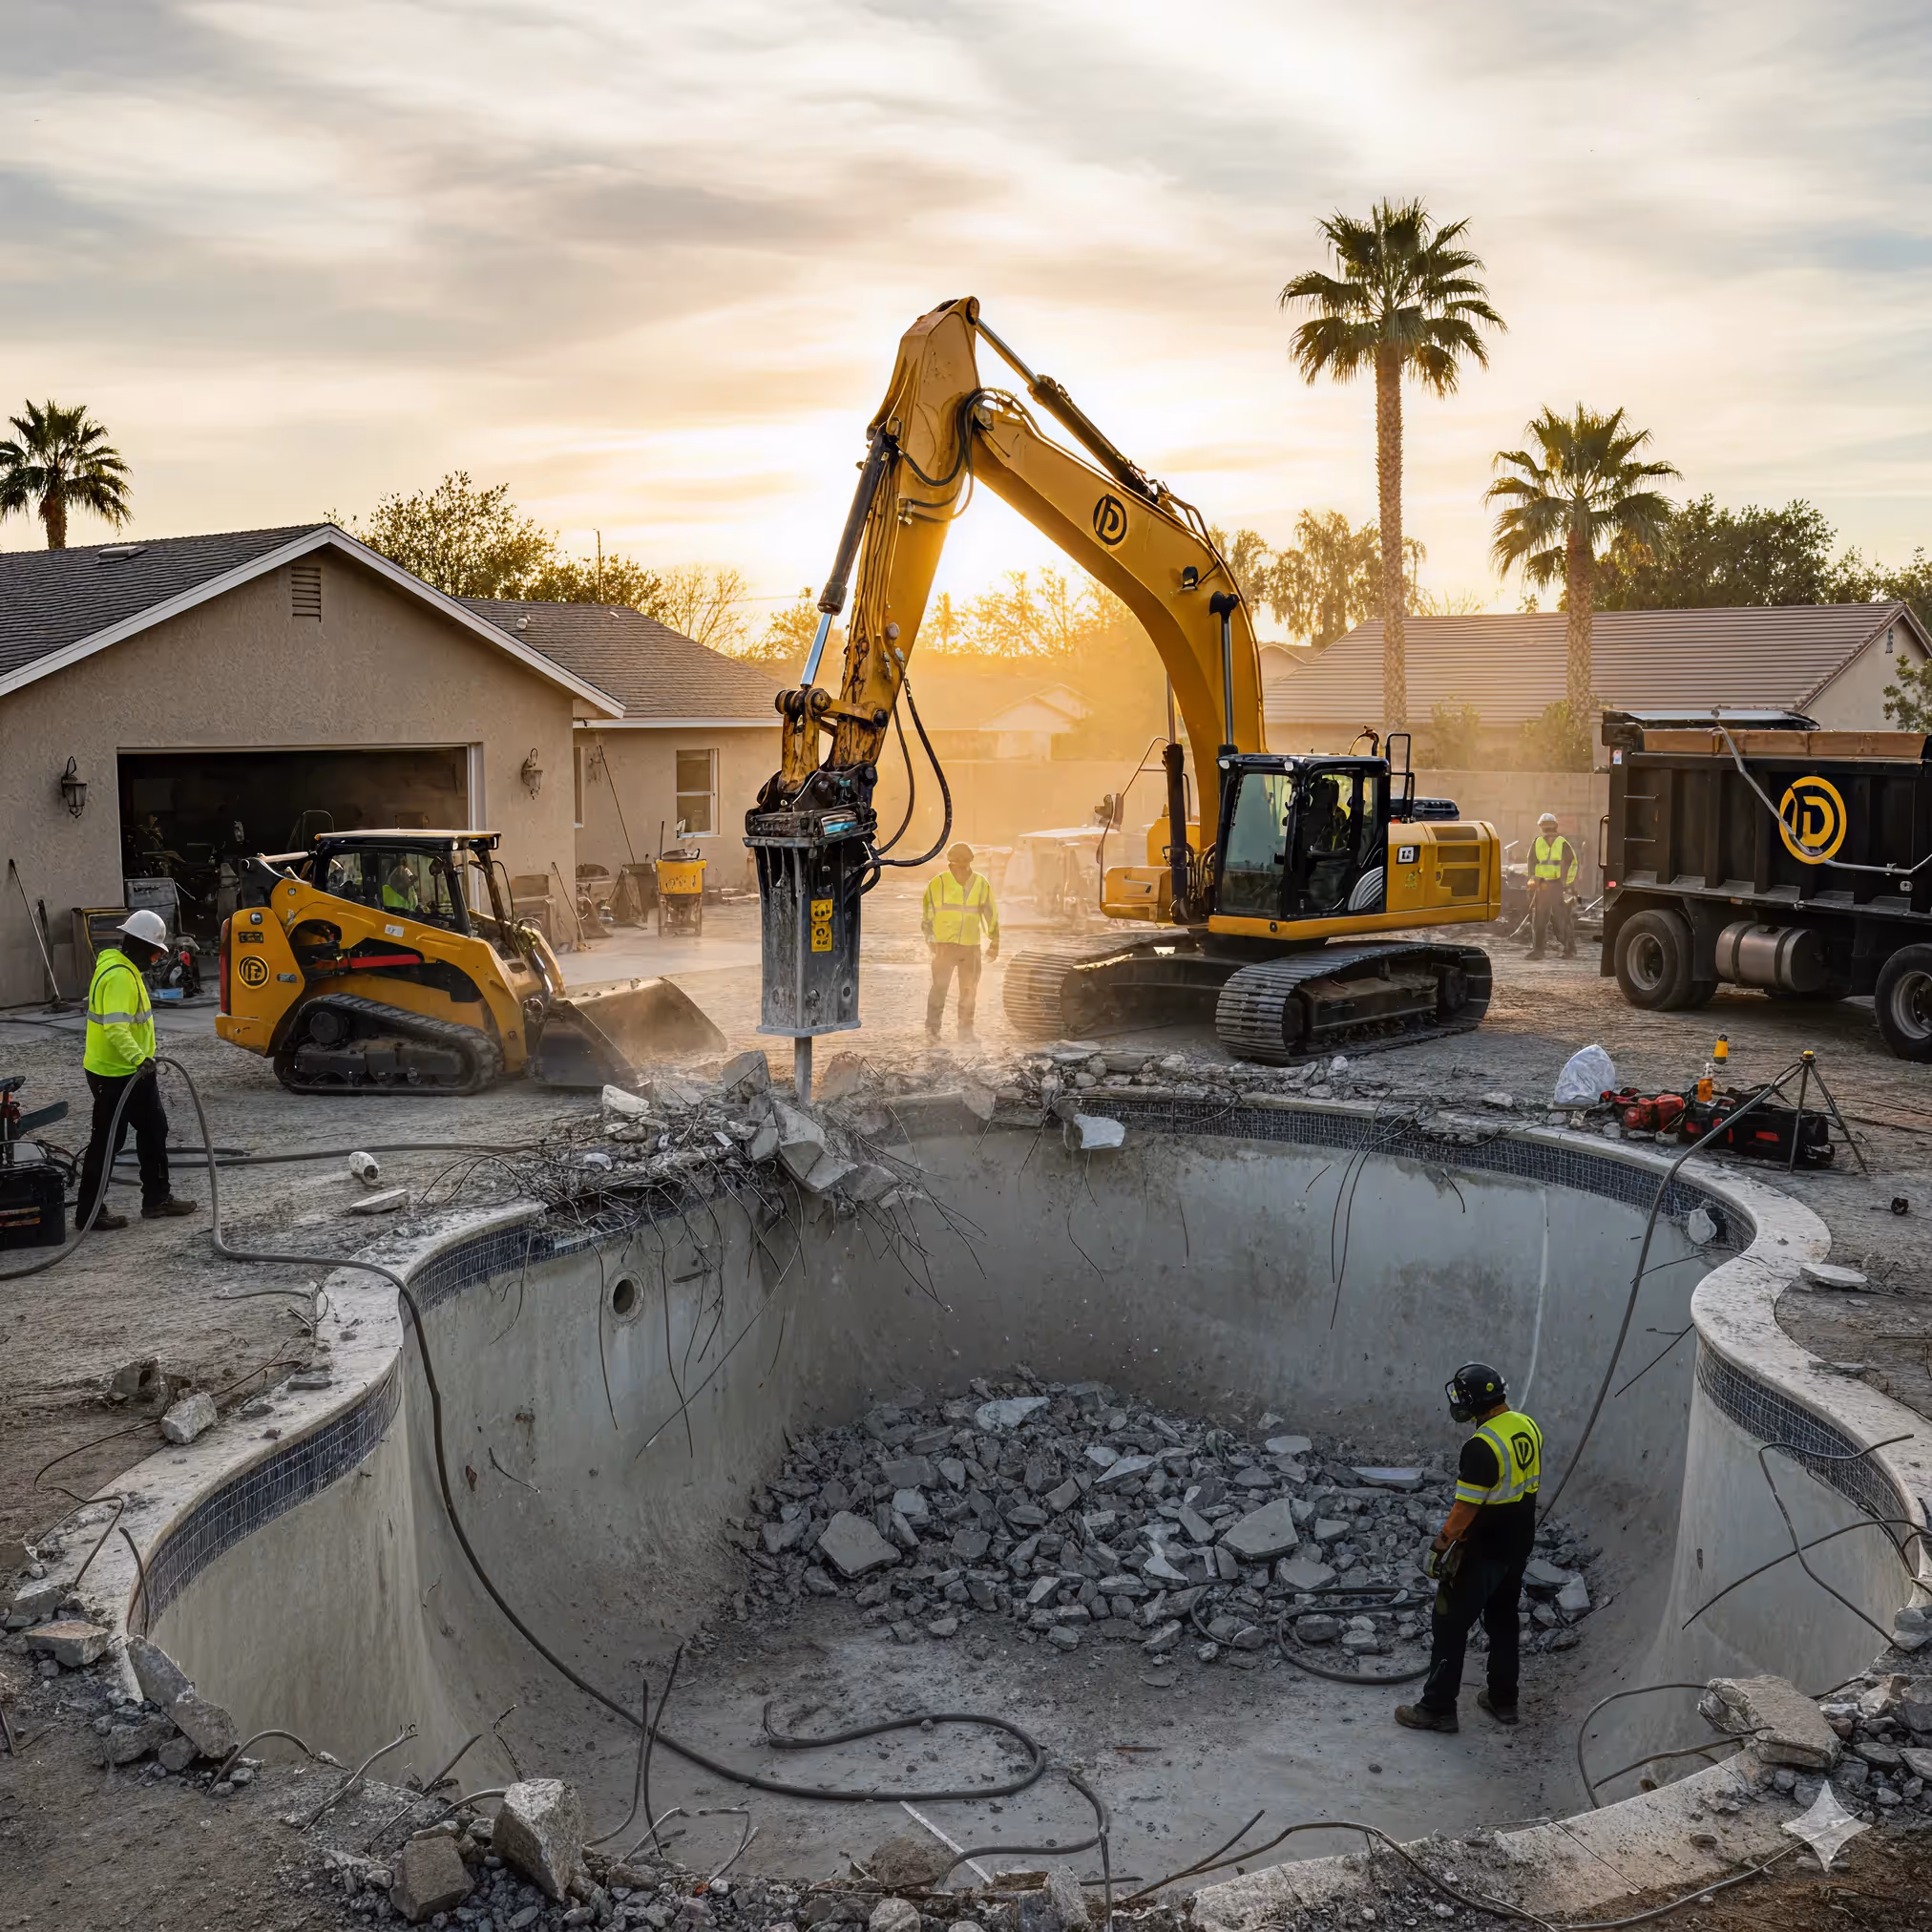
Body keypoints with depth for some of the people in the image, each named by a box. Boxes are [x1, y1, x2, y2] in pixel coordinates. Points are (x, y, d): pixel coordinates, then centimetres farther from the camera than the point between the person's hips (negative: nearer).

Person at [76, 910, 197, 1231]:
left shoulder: (125, 969, 11)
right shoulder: (119, 976, -23)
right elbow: (115, 1028, -34)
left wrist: (140, 1058, 30)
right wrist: (137, 1058, -43)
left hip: (130, 1072, 10)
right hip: (114, 1076, -10)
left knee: (154, 1130, 16)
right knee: (107, 1141, -2)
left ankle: (157, 1199, 25)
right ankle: (89, 1211, 7)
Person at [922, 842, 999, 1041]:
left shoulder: (980, 884, 1)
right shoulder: (938, 884, -6)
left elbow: (991, 914, 10)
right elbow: (928, 915, 1)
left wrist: (994, 942, 10)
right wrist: (932, 941, -3)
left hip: (971, 946, 3)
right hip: (945, 944, -3)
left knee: (969, 990, 9)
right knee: (939, 987, -8)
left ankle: (966, 1030, 20)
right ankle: (932, 1028, -2)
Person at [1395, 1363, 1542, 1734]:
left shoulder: (1482, 1446, -29)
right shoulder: (1528, 1427, -2)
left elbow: (1465, 1508, -25)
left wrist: (1440, 1546, -12)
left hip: (1482, 1552, -8)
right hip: (1518, 1546, 8)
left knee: (1450, 1625, 4)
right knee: (1503, 1621, 22)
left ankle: (1437, 1708, 12)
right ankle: (1503, 1700, 33)